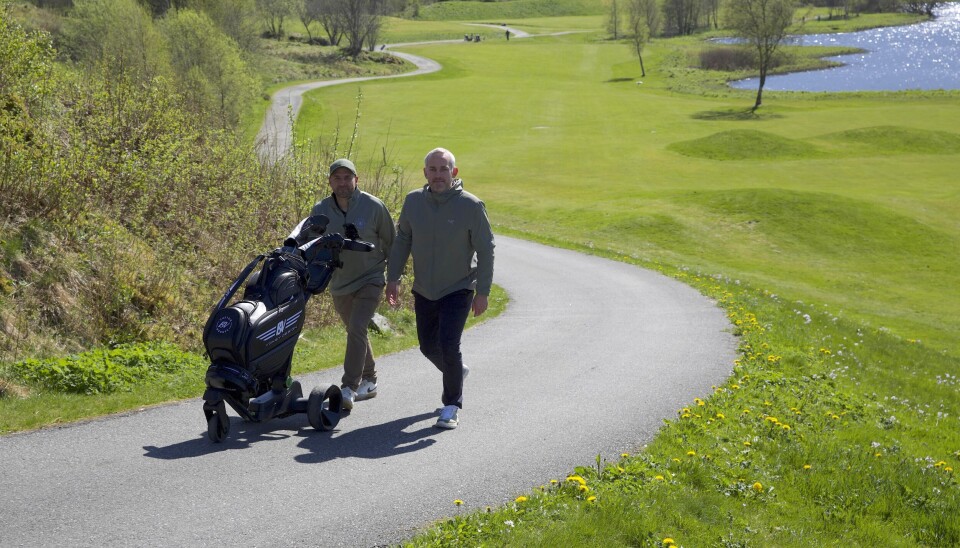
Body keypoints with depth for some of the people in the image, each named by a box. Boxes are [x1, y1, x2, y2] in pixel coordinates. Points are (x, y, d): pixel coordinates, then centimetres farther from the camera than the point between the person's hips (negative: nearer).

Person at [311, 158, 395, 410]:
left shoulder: (374, 207, -10)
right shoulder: (320, 210, -5)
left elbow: (391, 242, 2)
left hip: (370, 280, -4)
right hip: (339, 284, 4)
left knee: (357, 328, -21)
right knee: (356, 333, 17)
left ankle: (349, 388, -22)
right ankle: (369, 381, 34)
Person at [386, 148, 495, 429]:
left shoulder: (471, 205, -15)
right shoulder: (413, 201, -4)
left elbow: (485, 249, -10)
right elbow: (402, 240, 7)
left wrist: (482, 292, -12)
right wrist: (393, 278, 1)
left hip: (459, 290, -5)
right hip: (424, 290, 5)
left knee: (448, 345, -16)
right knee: (429, 346, 15)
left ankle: (452, 405, 1)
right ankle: (457, 372, 46)